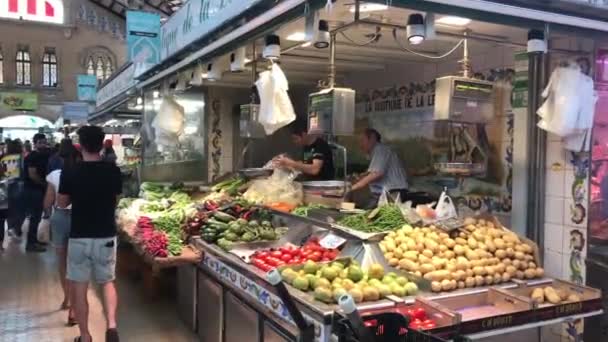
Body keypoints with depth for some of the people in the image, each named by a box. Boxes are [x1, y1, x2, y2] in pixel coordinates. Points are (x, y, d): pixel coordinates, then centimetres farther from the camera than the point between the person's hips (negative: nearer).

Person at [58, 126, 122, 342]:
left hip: (79, 237, -2)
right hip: (106, 236, 2)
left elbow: (62, 203, 3)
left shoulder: (69, 173, -11)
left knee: (79, 288, 11)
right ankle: (111, 324, -1)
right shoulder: (113, 171, -6)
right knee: (107, 282, 18)